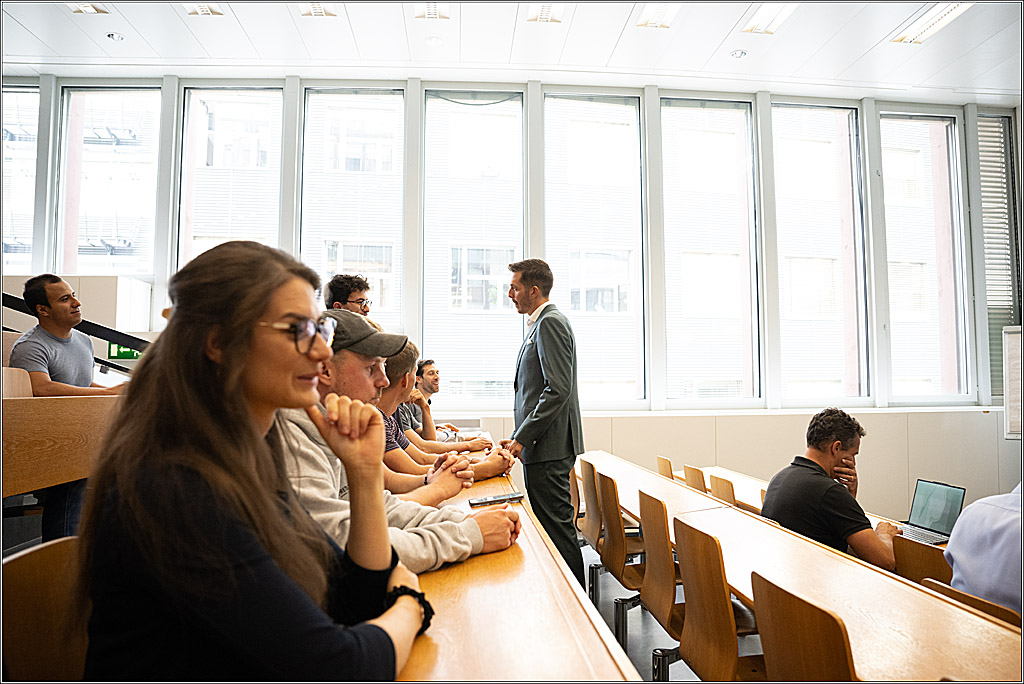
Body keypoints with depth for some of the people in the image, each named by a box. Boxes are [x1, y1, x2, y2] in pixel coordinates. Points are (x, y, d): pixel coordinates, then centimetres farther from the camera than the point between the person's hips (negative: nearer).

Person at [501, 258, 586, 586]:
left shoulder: (550, 322, -13)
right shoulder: (541, 324, 19)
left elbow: (558, 389, -22)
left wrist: (523, 437, -17)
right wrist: (518, 436, 18)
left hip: (548, 448, -11)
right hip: (541, 445, 11)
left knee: (556, 528, -2)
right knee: (552, 524, 18)